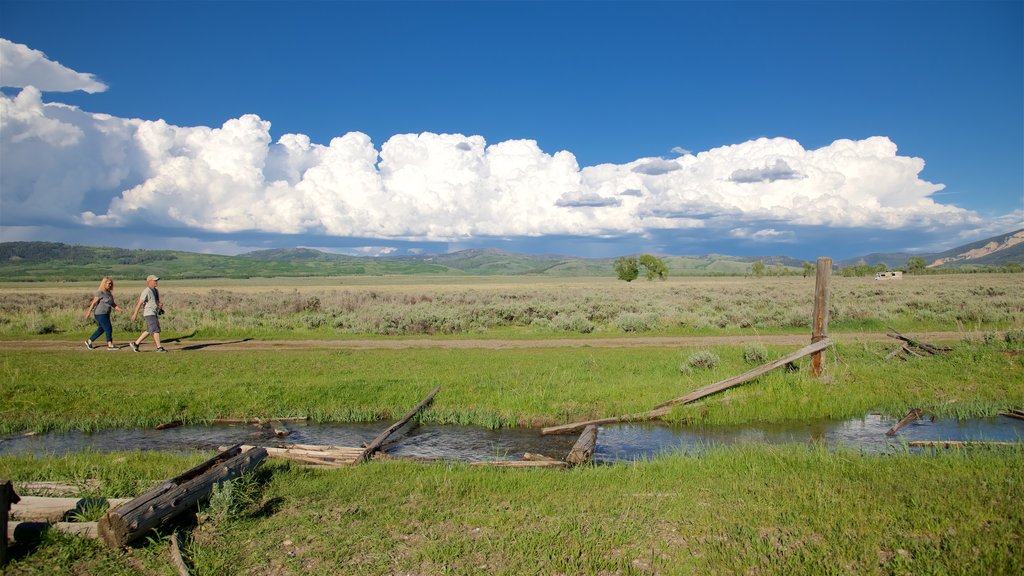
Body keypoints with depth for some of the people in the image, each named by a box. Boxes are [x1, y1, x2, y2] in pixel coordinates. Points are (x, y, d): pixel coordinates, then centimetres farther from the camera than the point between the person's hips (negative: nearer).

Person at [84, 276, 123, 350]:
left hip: (105, 314, 9)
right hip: (100, 314, -9)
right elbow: (94, 303, -14)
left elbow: (112, 303, 14)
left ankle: (89, 341, 28)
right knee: (108, 329, -9)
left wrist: (117, 308, -3)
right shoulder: (100, 292, -13)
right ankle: (110, 345, -5)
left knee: (101, 329, 15)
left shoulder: (109, 292, 12)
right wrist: (88, 312, -14)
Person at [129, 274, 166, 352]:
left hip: (154, 313, 10)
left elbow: (158, 301, 19)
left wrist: (160, 305, -4)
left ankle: (135, 343, 23)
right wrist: (135, 314, -16)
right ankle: (159, 347, -7)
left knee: (149, 331, 14)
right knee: (156, 330, -10)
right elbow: (140, 303, -16)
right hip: (149, 313, -10)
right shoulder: (146, 291, -15)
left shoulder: (156, 290, 13)